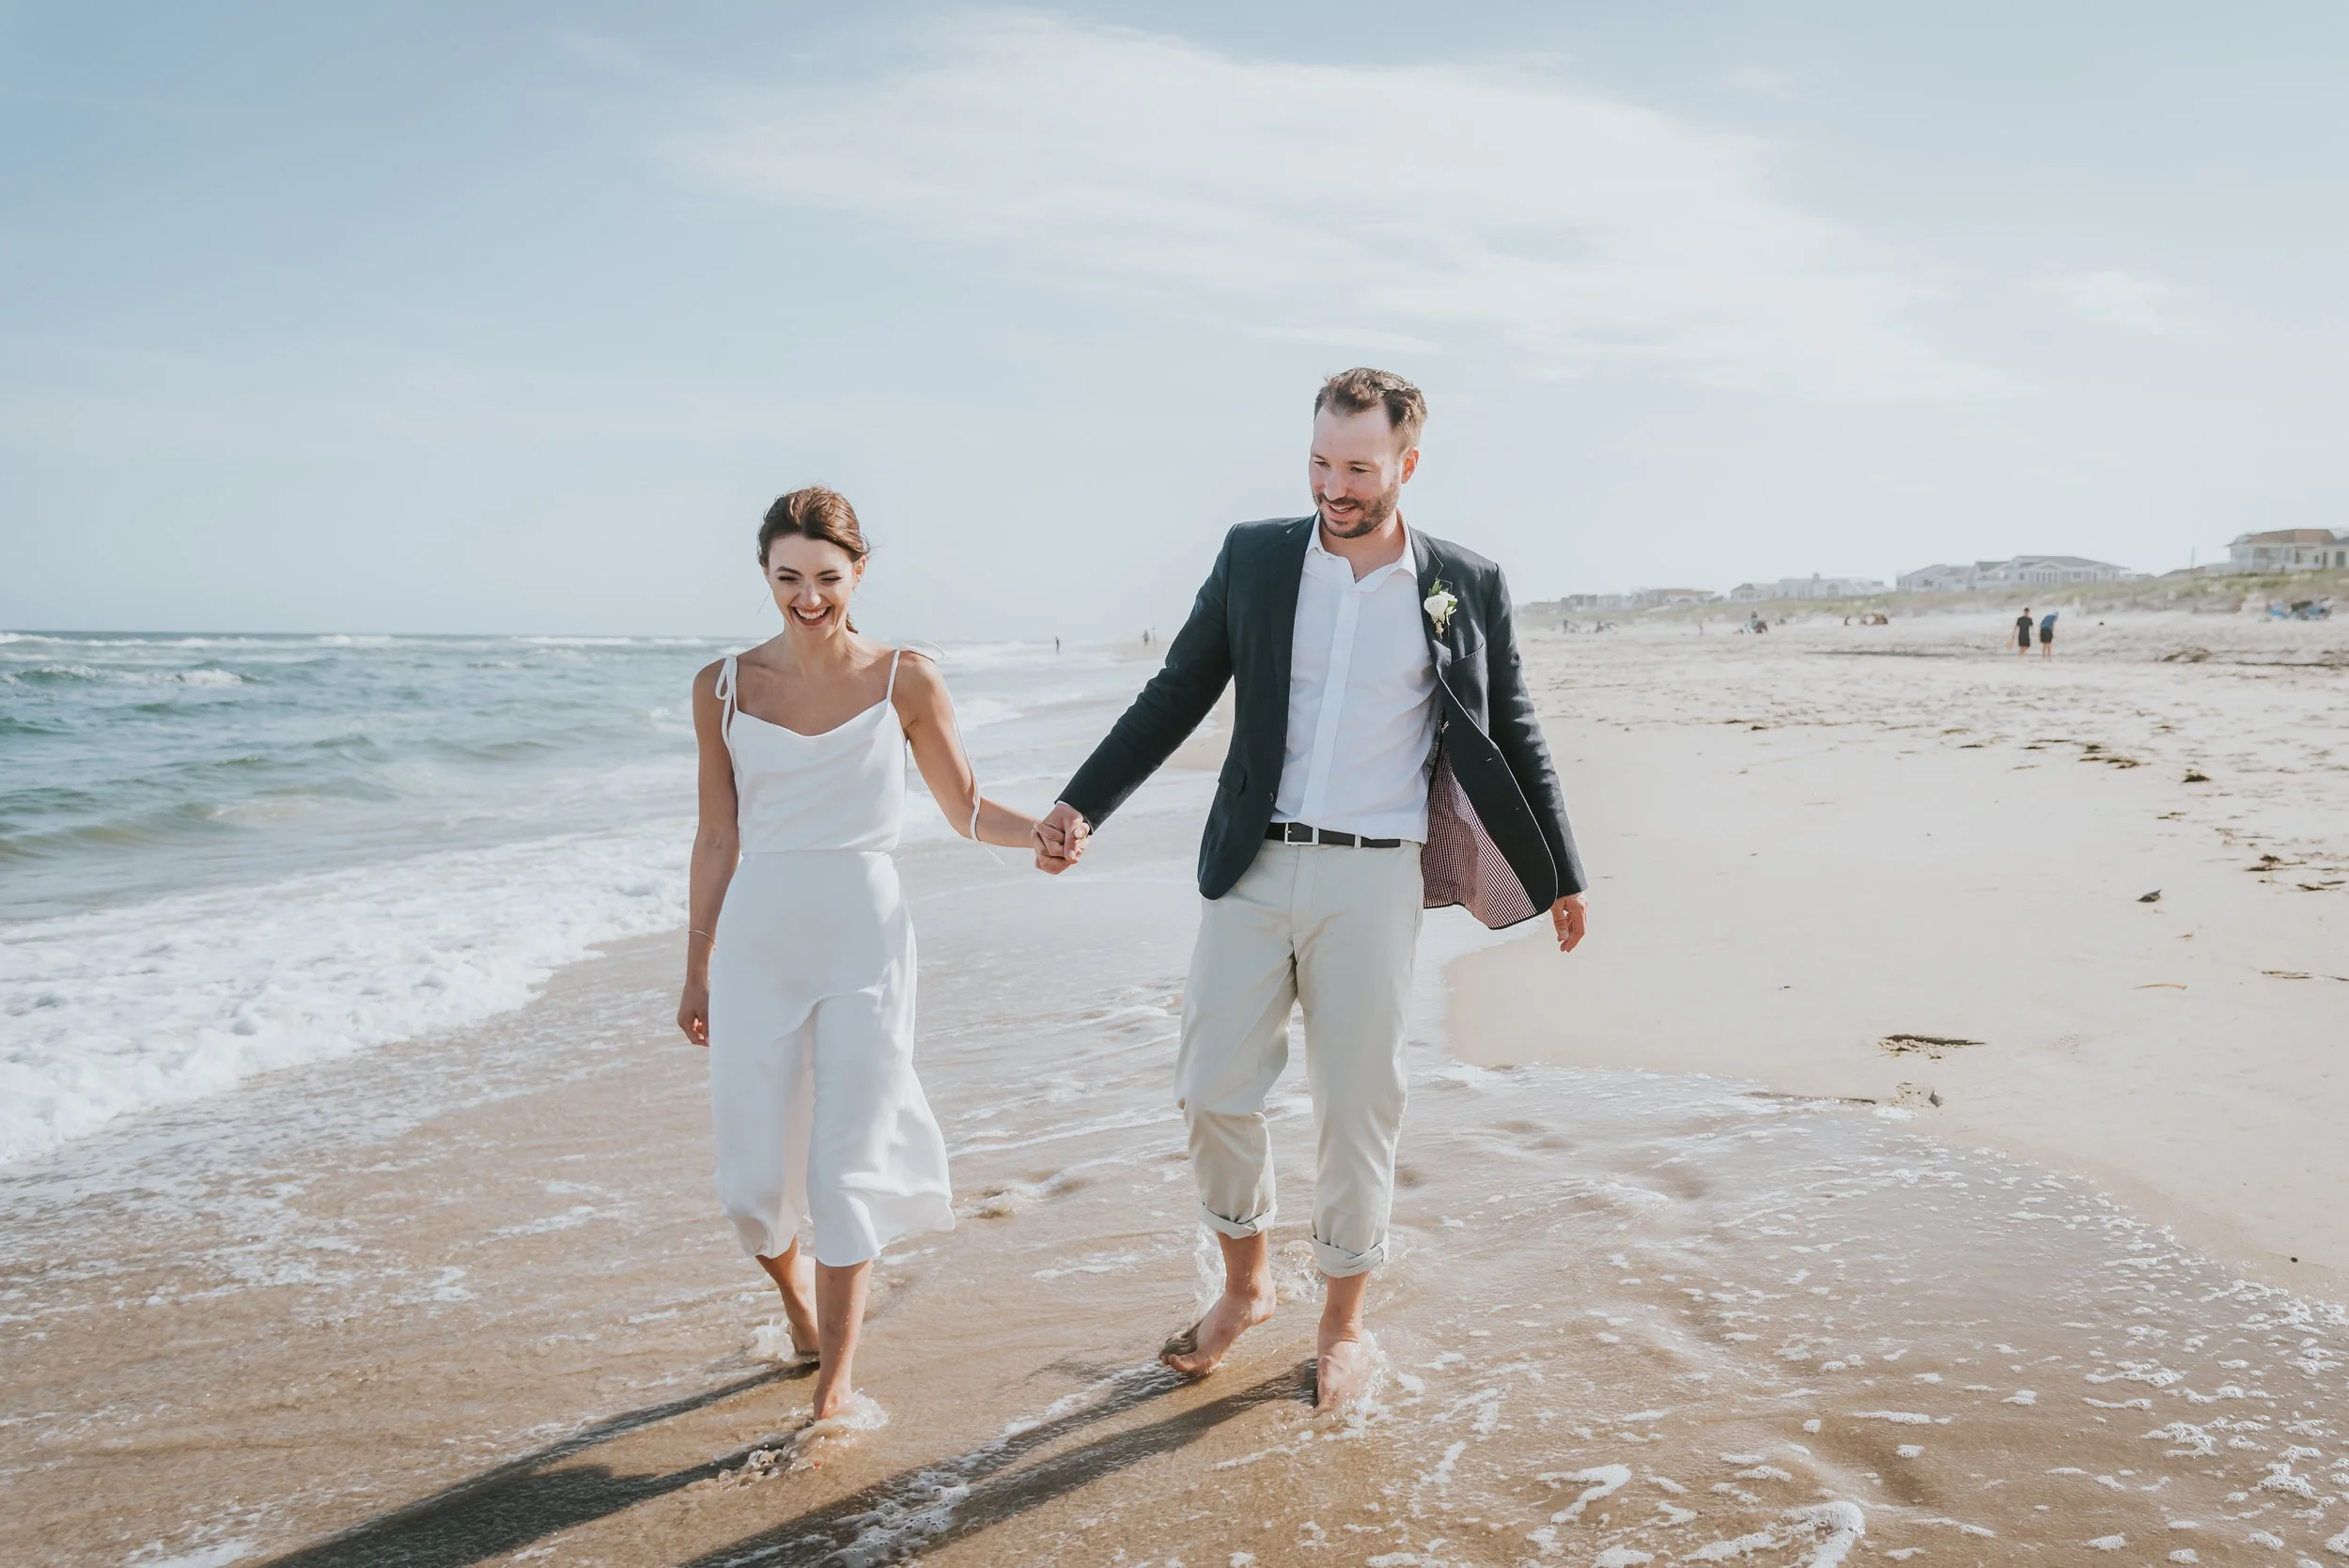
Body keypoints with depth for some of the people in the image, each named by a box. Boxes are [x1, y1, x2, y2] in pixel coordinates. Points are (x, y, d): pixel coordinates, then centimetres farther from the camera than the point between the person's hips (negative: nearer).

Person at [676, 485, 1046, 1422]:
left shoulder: (904, 682, 0)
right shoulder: (725, 687, 3)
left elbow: (967, 809, 6)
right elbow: (718, 839, 9)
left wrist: (1045, 830, -14)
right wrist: (696, 972, 11)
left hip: (863, 939, -1)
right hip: (756, 941, 2)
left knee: (847, 1160, -1)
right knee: (754, 1174, 4)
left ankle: (837, 1372, 15)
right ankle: (797, 1296, 38)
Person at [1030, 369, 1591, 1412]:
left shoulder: (1465, 587, 2)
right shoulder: (1254, 557, 5)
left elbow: (1512, 738, 10)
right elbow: (1176, 697, 8)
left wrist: (1561, 878, 14)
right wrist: (1082, 806, -2)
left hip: (1372, 877, -1)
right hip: (1252, 868, 2)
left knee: (1358, 1107, 5)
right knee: (1211, 1092, 3)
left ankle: (1343, 1325, 25)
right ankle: (1244, 1285, 29)